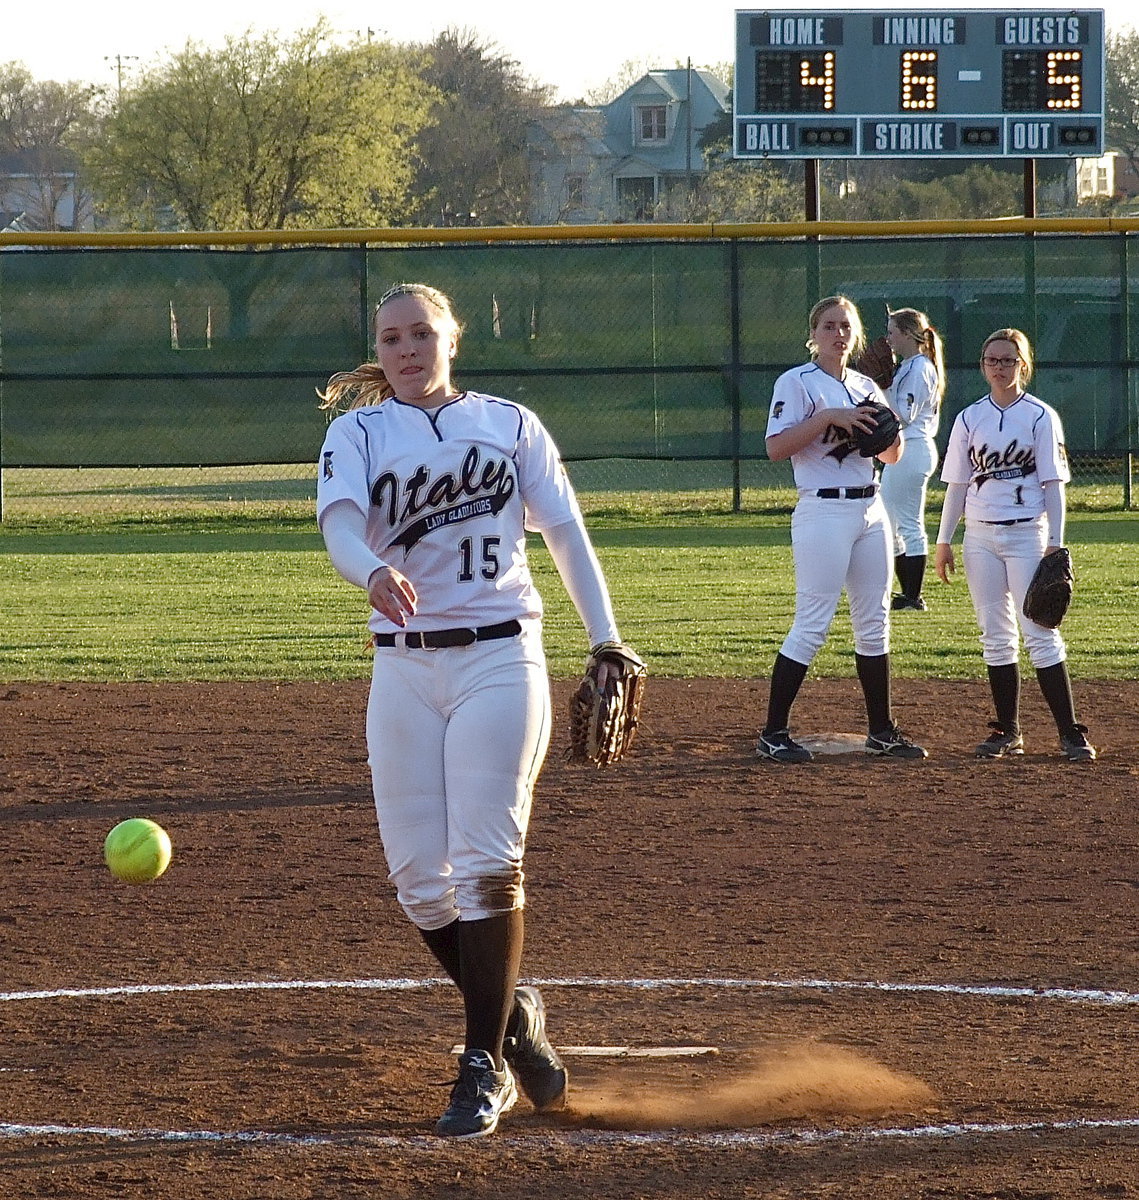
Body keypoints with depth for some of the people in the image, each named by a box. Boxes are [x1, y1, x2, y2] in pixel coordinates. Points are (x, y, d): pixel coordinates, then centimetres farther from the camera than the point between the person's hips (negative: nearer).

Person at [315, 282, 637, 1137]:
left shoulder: (509, 424, 7)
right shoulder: (359, 432, 4)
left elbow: (566, 531, 7)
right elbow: (338, 518, -15)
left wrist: (607, 640, -3)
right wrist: (374, 571, -38)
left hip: (499, 658, -2)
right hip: (403, 669, 2)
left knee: (487, 864, -10)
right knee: (417, 876, 0)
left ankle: (484, 1065, -5)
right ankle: (511, 1013, 23)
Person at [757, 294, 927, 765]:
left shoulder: (866, 388, 15)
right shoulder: (797, 382, -4)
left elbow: (892, 456, 19)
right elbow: (775, 447, -16)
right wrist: (828, 418, -22)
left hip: (871, 510, 7)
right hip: (823, 511, -7)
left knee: (874, 622, 9)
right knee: (812, 625, -9)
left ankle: (881, 731, 16)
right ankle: (773, 734, -5)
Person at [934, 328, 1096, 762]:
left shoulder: (1041, 417, -1)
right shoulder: (969, 419, 8)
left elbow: (1054, 484, -4)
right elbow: (957, 484, 12)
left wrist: (1055, 543, -10)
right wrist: (943, 541, 8)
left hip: (1026, 534, -4)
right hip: (980, 535, 4)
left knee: (1040, 632, -9)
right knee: (996, 636, 5)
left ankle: (1071, 732, -8)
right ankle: (1007, 731, 11)